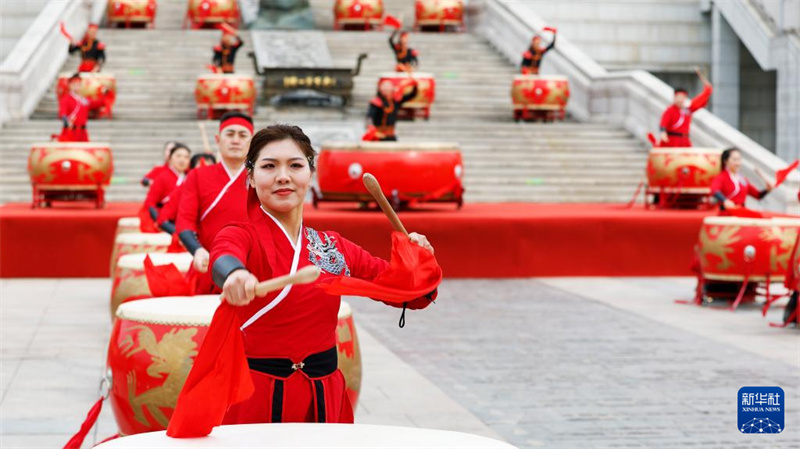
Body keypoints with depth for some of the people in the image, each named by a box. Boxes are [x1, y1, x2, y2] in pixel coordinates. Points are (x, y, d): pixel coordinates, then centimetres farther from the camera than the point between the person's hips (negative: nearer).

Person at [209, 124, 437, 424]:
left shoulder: (334, 247, 7)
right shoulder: (241, 236, -6)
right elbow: (224, 258, -32)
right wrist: (235, 274, -56)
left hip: (325, 396, 4)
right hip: (259, 395, -4)